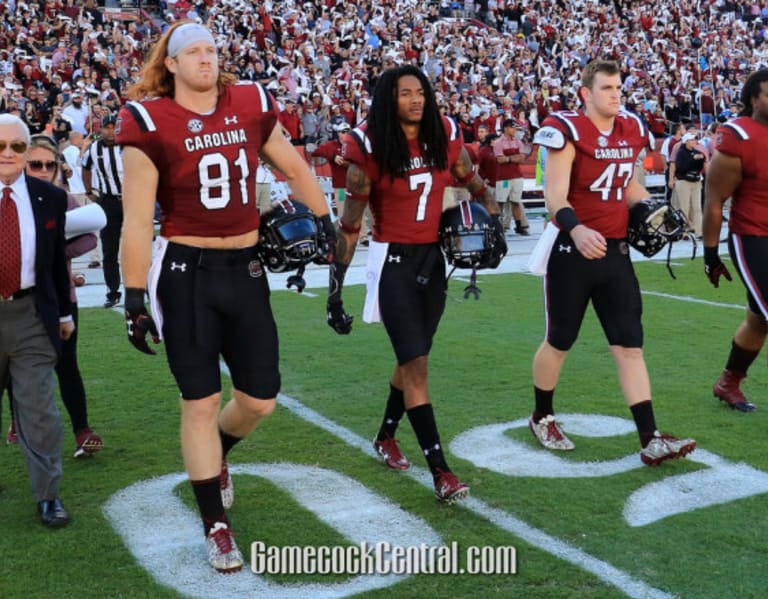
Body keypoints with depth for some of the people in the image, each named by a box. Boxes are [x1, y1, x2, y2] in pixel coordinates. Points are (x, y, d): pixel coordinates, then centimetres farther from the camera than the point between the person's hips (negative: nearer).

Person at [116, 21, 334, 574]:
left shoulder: (251, 105, 3)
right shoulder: (151, 123, -9)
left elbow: (293, 167, 18)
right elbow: (137, 219, -10)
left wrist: (326, 222, 23)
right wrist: (134, 298, -10)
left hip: (245, 269, 4)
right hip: (186, 273, -4)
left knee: (260, 399, 9)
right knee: (201, 402, 4)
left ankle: (215, 457, 43)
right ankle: (216, 526, 20)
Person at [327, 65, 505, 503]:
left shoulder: (445, 137, 1)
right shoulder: (371, 148, -12)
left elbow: (475, 187, 16)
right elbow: (350, 225, -10)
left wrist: (495, 225, 0)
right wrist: (335, 287, -11)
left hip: (433, 259, 5)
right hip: (392, 262, -5)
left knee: (413, 358, 16)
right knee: (416, 364, -9)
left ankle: (386, 438, 38)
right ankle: (441, 472, -6)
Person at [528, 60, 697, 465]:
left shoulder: (631, 130, 8)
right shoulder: (567, 130, -14)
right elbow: (555, 196, -24)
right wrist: (576, 229, -42)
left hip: (616, 251, 6)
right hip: (573, 250, -6)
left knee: (630, 346, 2)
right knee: (559, 342, 10)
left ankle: (650, 440, 3)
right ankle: (542, 418, 32)